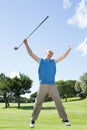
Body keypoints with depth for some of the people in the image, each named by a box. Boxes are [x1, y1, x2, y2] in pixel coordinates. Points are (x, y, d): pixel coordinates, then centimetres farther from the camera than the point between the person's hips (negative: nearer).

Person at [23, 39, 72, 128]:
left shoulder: (54, 61, 22)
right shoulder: (40, 60, 14)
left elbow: (63, 56, 27)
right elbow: (31, 54, 9)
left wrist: (69, 49, 26)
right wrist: (26, 44, 3)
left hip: (52, 85, 2)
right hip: (42, 85, -2)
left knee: (58, 101, -2)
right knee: (38, 102, -2)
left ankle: (64, 119, 5)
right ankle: (33, 120, 6)